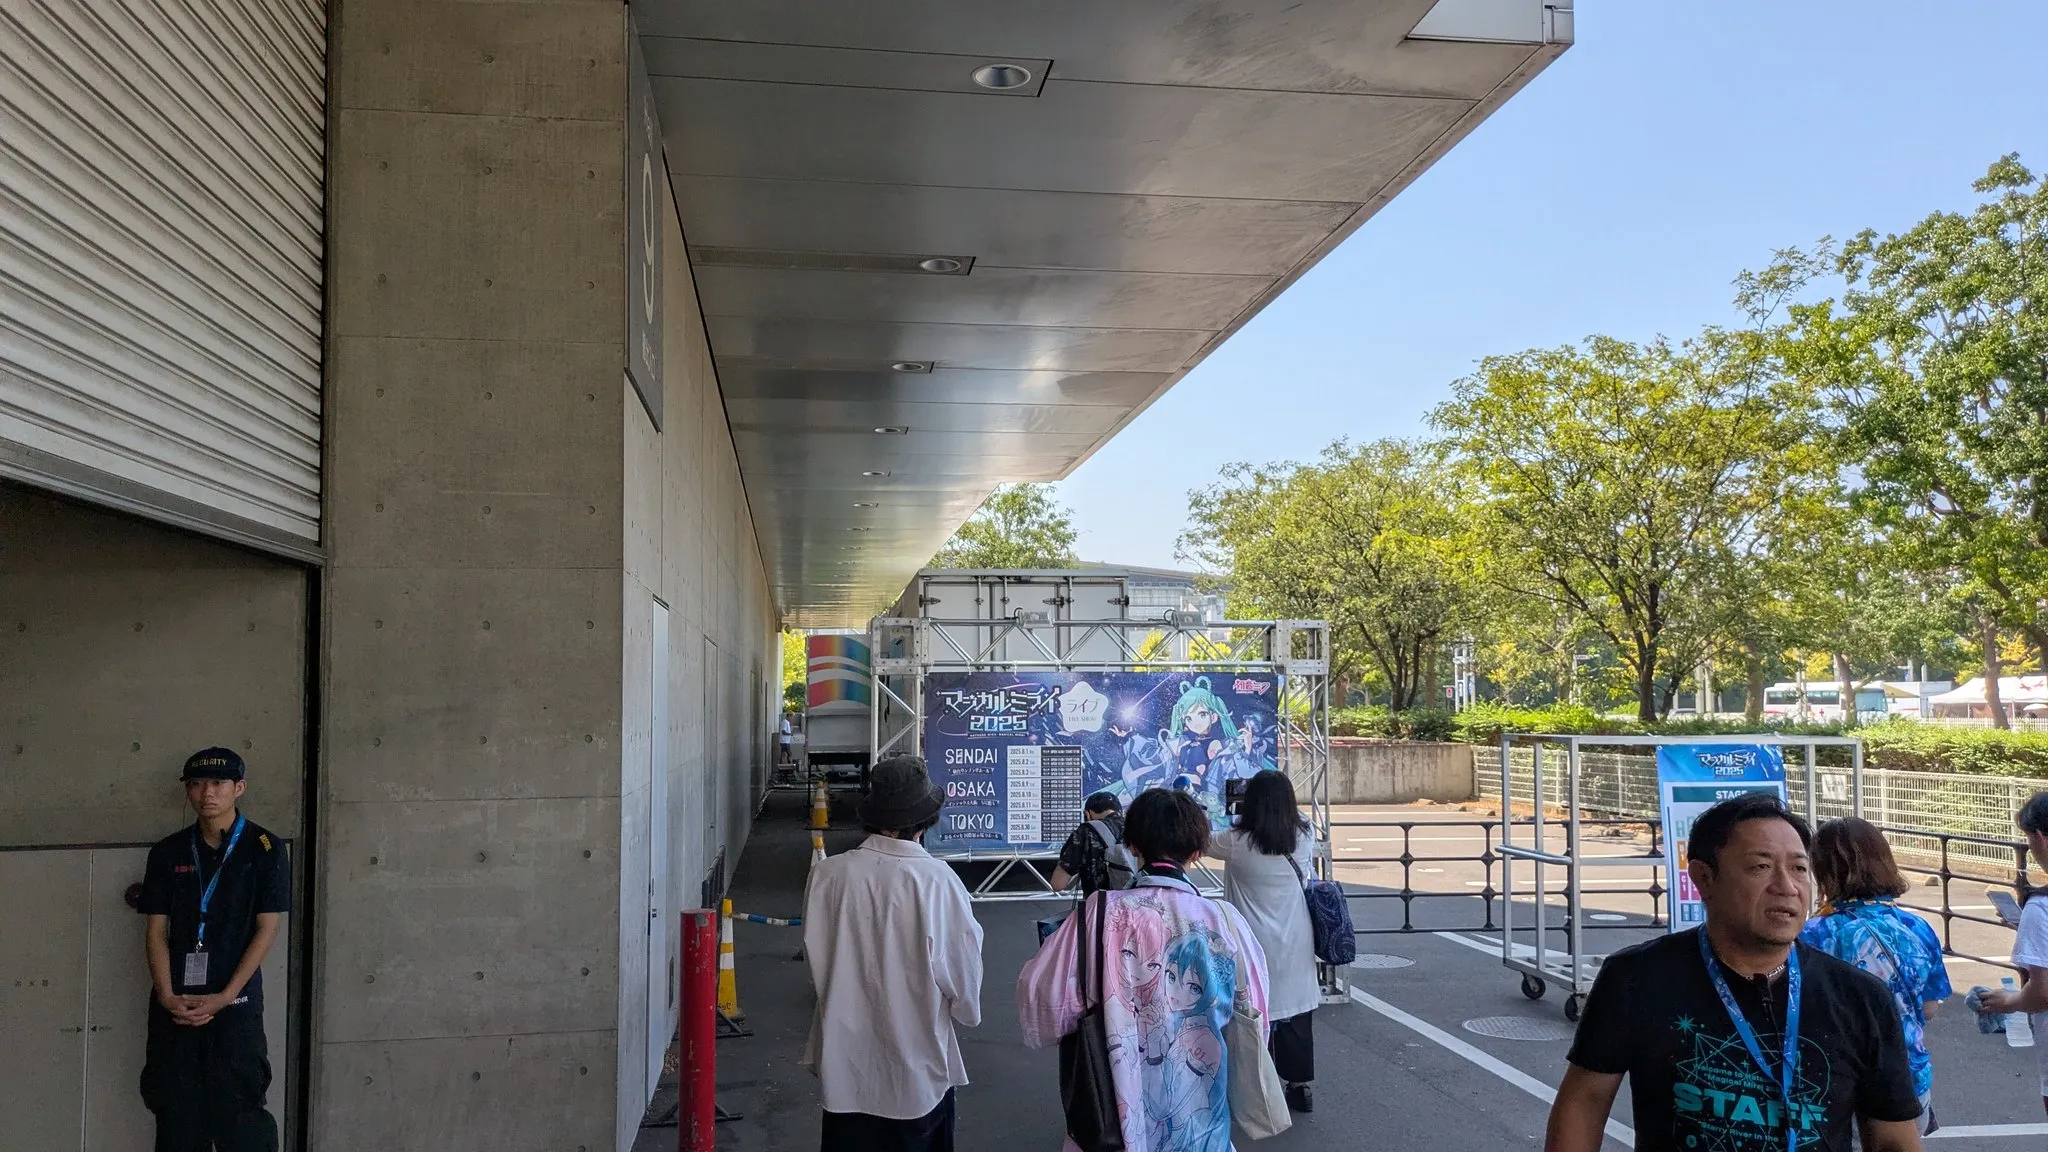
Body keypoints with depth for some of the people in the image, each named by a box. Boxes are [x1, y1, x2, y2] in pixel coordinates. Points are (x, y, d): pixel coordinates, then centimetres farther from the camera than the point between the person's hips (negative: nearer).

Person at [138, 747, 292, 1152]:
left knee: (236, 1114, -6)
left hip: (234, 1003, -3)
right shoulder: (168, 852, 8)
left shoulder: (264, 848, -1)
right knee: (176, 1114, 6)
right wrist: (167, 996, -7)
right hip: (174, 1004, 3)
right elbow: (157, 930, 7)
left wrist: (224, 997, -11)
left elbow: (267, 928, -4)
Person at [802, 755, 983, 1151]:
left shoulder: (829, 874, -13)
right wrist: (967, 1012, 12)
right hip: (919, 1070, -2)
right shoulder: (939, 882, -19)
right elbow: (963, 971, -9)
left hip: (847, 1066, 2)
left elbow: (816, 961, -3)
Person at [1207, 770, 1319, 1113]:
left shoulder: (1237, 843, -14)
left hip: (1254, 943, -3)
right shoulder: (1304, 838, -5)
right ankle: (1300, 1087, 22)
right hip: (1296, 943, 4)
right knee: (1296, 1013, 13)